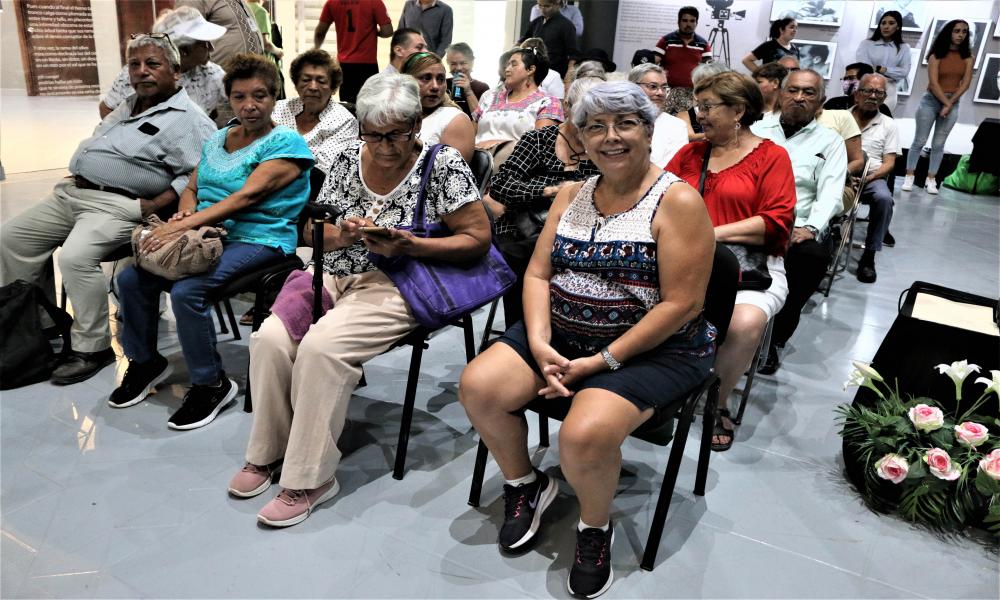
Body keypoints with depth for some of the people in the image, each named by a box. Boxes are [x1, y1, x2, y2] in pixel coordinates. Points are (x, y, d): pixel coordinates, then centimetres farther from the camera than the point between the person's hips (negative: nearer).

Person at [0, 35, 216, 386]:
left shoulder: (188, 119, -10)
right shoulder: (128, 106, 20)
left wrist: (154, 206, -24)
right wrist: (75, 173, 16)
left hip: (117, 205, -10)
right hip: (73, 192, 10)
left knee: (75, 257, -31)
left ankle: (93, 349, -15)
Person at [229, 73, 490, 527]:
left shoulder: (443, 164, -6)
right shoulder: (349, 157, 9)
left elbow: (478, 238, -8)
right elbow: (316, 231, 15)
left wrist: (409, 245, -19)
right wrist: (341, 235, -10)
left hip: (395, 284, -5)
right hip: (336, 274, 6)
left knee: (320, 346, -28)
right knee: (270, 338, -18)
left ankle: (310, 478, -12)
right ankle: (267, 453, 4)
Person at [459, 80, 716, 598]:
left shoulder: (678, 201, -10)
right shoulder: (572, 194, 10)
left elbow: (682, 305, -16)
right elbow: (538, 273, 6)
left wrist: (601, 362, -19)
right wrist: (540, 344, -12)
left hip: (652, 349, -6)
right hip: (562, 334, 6)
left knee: (584, 435, -31)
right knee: (477, 386, -14)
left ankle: (595, 527, 5)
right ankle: (524, 484, 14)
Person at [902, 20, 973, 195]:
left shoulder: (967, 57, 4)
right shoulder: (937, 55, -5)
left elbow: (966, 83, -2)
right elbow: (933, 83, -12)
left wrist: (950, 104, -12)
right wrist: (945, 102, -16)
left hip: (953, 103, 3)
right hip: (931, 101, -3)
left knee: (938, 144, 4)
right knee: (919, 141, -1)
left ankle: (931, 180, 6)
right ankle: (909, 177, 4)